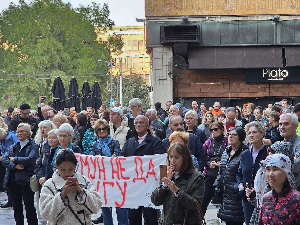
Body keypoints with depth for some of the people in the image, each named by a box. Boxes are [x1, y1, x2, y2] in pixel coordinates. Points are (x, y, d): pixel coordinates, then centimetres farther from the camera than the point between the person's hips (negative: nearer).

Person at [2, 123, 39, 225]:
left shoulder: (33, 146, -1)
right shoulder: (13, 147, 15)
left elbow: (31, 159, -18)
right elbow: (4, 160, 3)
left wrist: (14, 159, -10)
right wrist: (15, 166, -15)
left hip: (26, 181, -5)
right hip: (13, 181, 6)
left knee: (29, 207, -3)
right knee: (16, 206, 12)